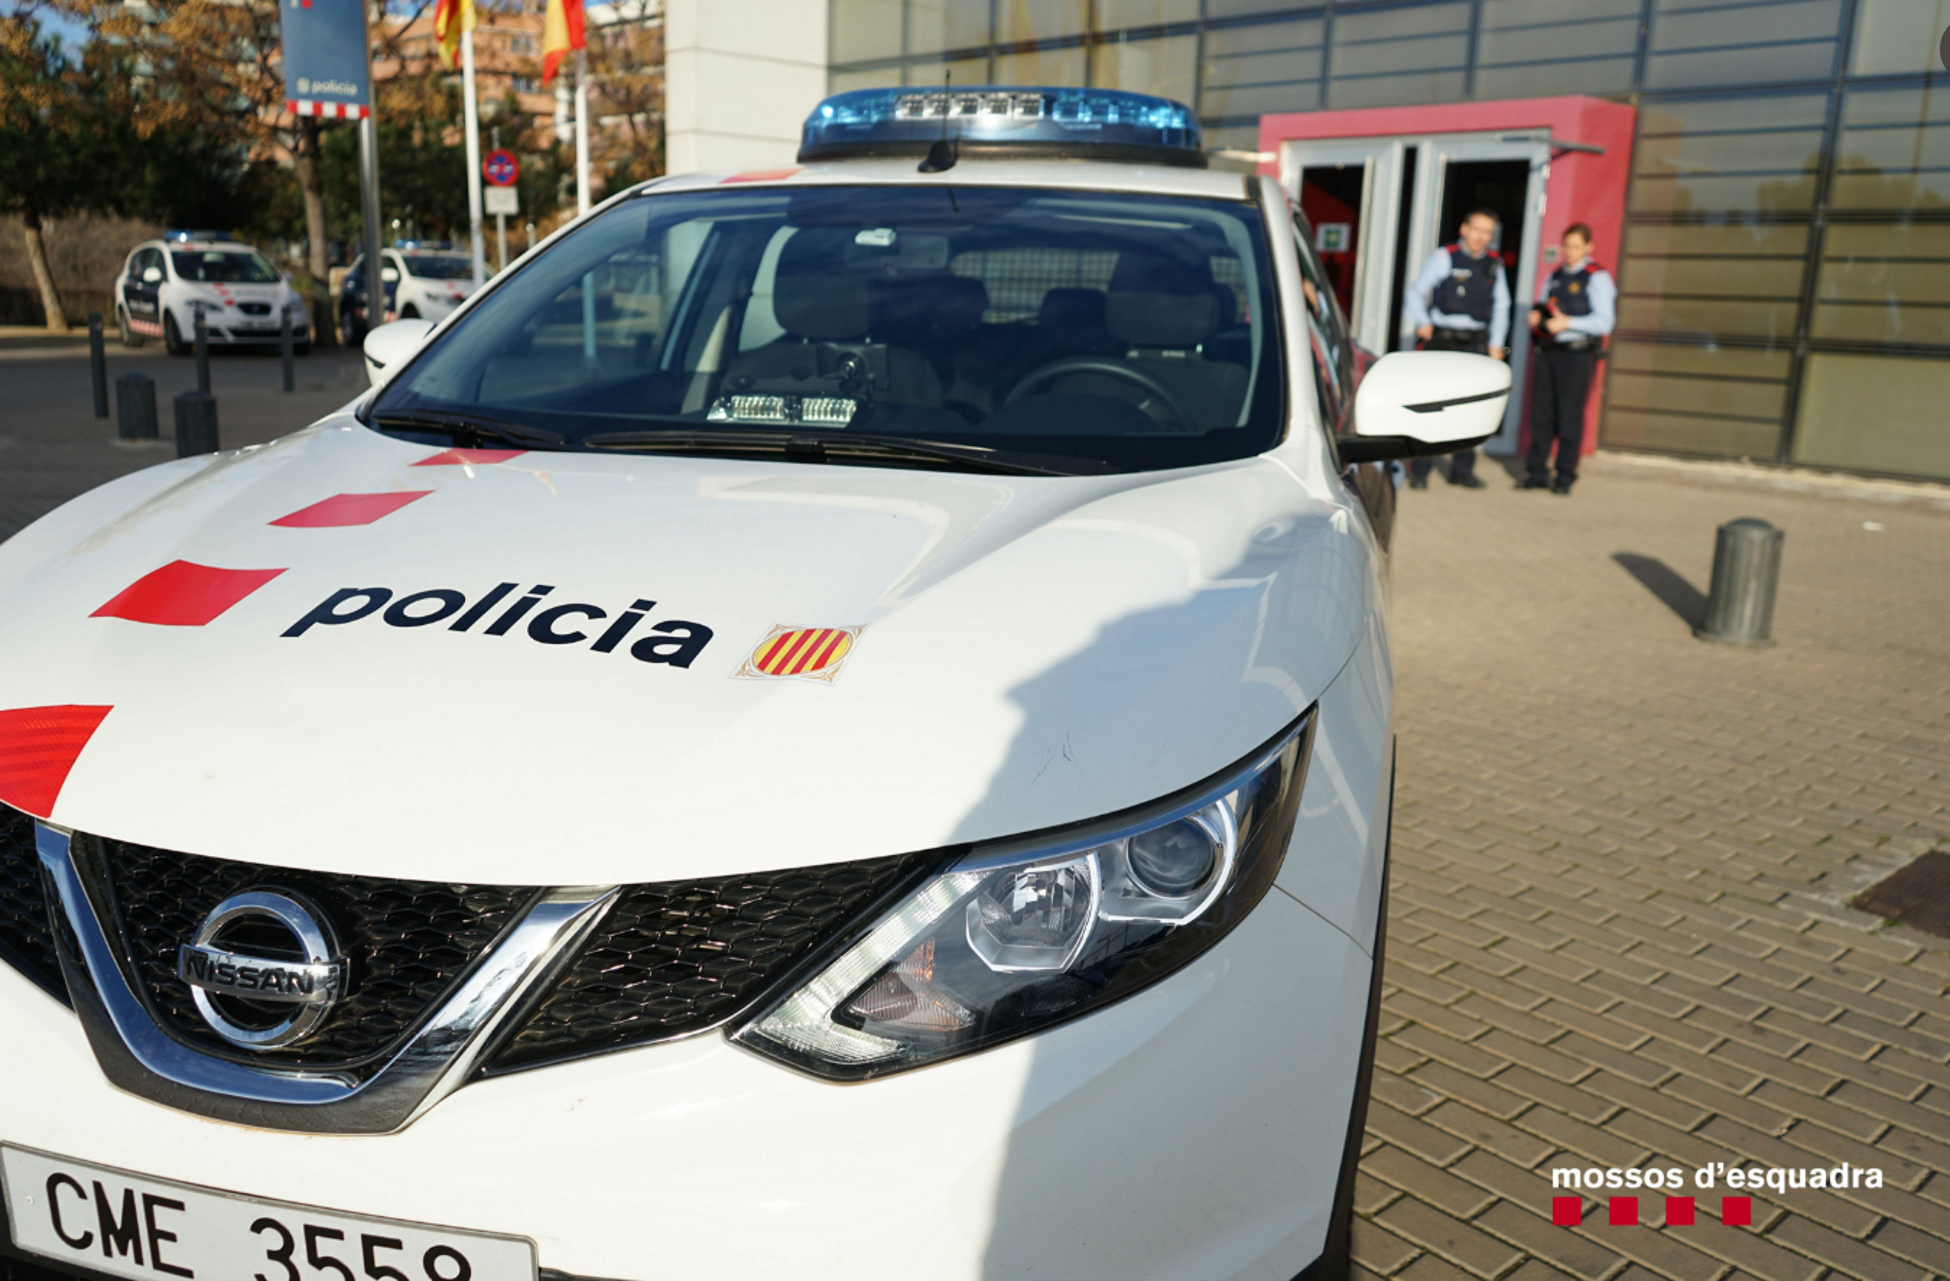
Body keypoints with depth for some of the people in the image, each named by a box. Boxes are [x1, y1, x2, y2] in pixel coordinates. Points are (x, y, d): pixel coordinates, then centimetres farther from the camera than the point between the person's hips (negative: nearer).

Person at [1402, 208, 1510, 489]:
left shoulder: (1494, 264, 12)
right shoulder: (1444, 257, -1)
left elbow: (1501, 307, 19)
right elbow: (1416, 293, -1)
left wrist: (1496, 343, 13)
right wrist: (1422, 323, -16)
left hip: (1475, 344, 4)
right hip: (1441, 340, -4)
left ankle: (1462, 469, 17)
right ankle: (1420, 470, -1)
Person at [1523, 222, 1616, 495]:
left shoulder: (1598, 278, -3)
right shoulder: (1554, 276, 17)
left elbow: (1604, 321, -9)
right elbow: (1541, 304, 27)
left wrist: (1568, 322, -19)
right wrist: (1536, 315, 3)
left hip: (1577, 354, -5)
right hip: (1548, 351, 6)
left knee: (1569, 416, -3)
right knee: (1540, 413, 3)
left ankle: (1565, 477, 4)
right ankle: (1536, 473, 10)